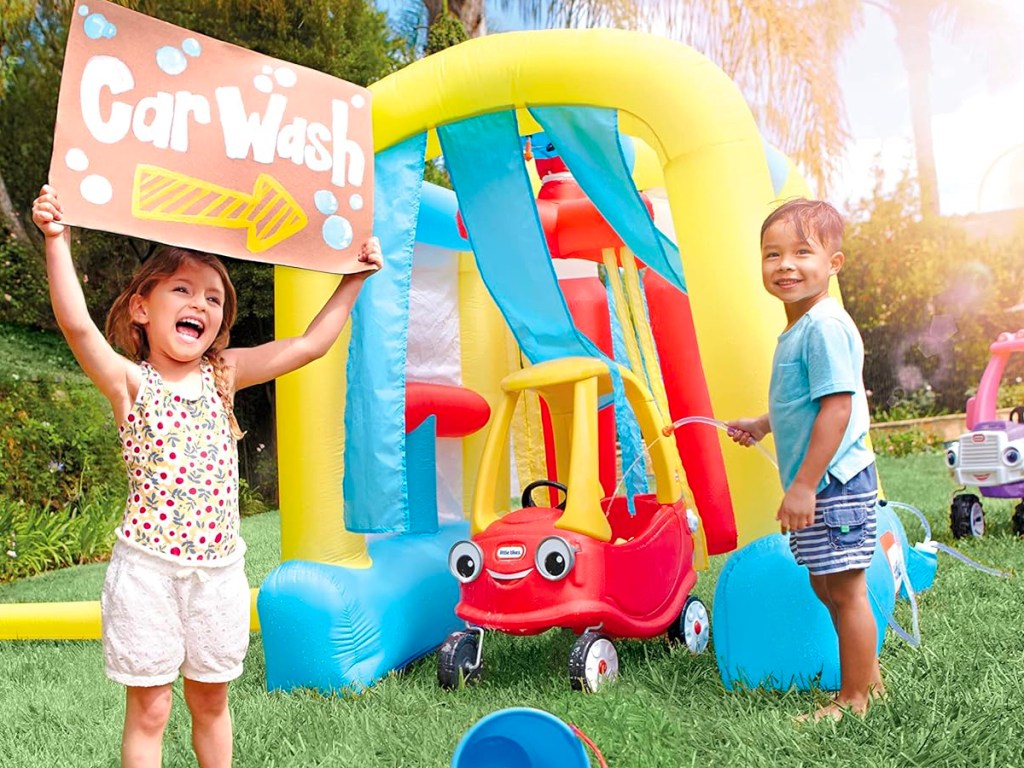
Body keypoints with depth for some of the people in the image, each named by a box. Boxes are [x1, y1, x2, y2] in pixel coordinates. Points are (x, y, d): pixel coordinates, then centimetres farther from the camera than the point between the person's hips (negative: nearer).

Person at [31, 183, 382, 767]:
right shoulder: (129, 383, -7)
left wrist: (355, 278, 3)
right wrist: (58, 240, -30)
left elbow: (310, 344, 3)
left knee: (211, 701, 20)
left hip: (218, 568, 4)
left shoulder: (224, 375, 4)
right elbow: (78, 325, -24)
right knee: (149, 709, 8)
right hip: (148, 567, -3)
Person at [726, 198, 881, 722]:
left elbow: (837, 407, -25)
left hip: (832, 484, -10)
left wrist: (804, 486, -25)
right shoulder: (799, 327, 12)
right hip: (814, 485, 10)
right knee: (826, 588, 19)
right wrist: (762, 425, 23)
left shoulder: (825, 326, -20)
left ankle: (854, 700, 17)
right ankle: (868, 676, 35)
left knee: (845, 592, 2)